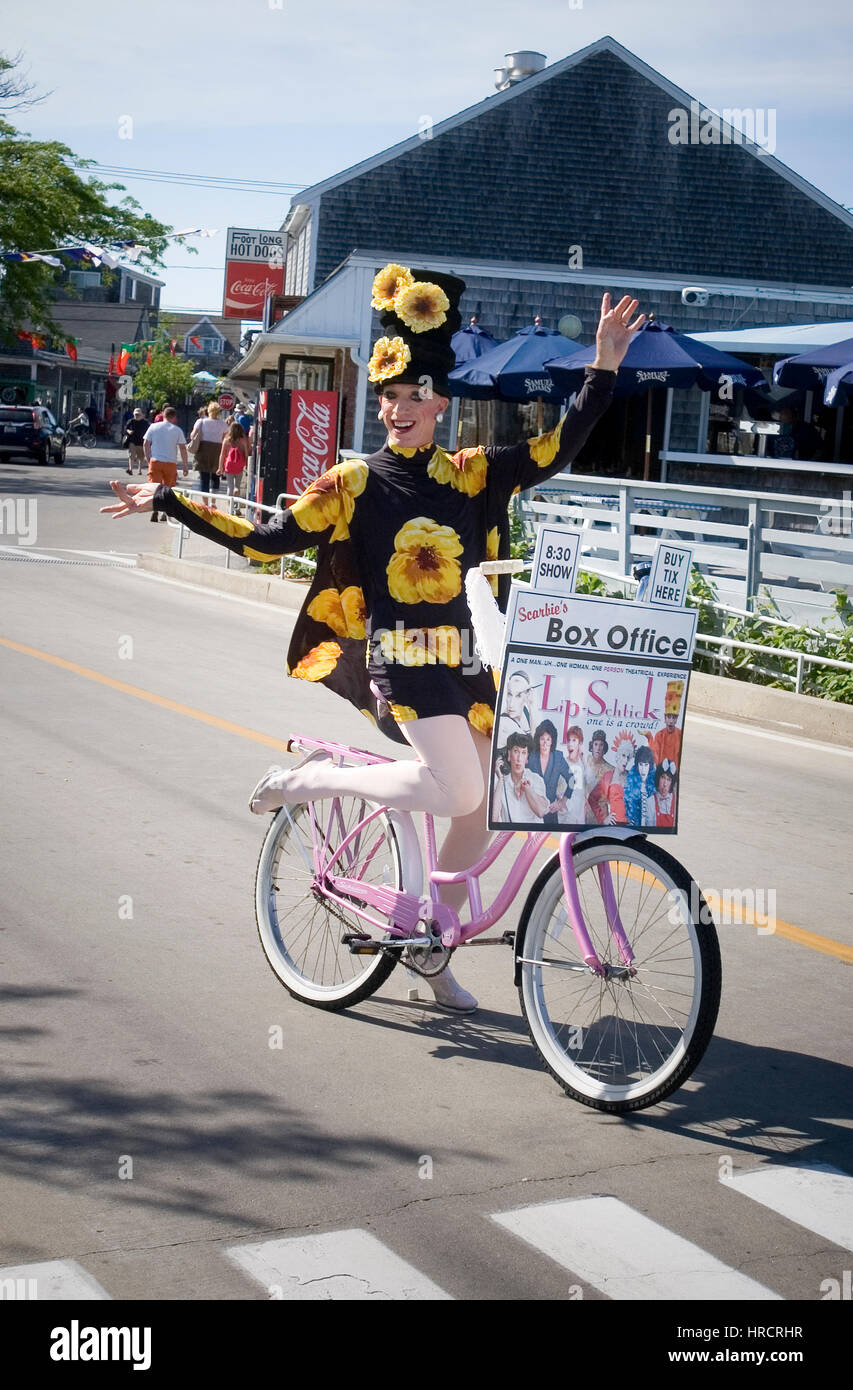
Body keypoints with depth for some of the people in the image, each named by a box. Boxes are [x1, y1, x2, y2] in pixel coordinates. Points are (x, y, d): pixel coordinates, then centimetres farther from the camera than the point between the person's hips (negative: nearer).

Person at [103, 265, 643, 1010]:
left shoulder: (471, 472, 7)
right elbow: (267, 540, -1)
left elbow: (557, 450, 4)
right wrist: (168, 502, -3)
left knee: (481, 811, 4)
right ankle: (309, 779, -2)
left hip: (468, 659, 5)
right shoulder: (356, 482, -1)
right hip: (399, 659, -5)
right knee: (459, 794, -22)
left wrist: (605, 367, -4)